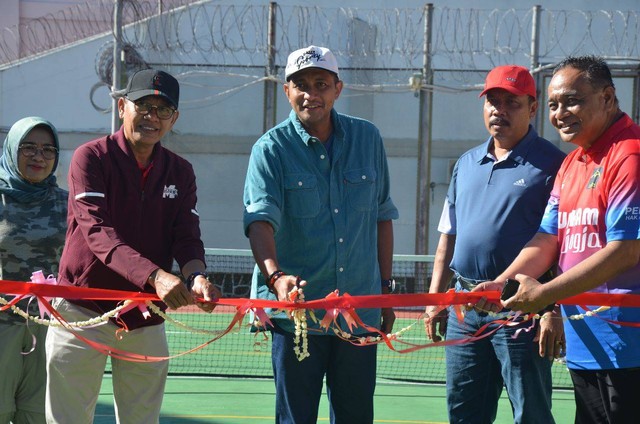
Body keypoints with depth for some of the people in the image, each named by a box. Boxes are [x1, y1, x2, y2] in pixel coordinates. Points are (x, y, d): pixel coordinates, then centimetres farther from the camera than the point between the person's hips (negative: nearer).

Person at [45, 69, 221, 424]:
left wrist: (196, 276, -25)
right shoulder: (91, 158, -8)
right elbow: (98, 232, -21)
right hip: (84, 310, -4)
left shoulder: (180, 172, 8)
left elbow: (187, 237, 0)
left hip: (146, 316, 5)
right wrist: (155, 276, -36)